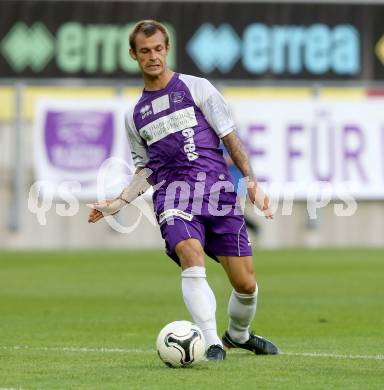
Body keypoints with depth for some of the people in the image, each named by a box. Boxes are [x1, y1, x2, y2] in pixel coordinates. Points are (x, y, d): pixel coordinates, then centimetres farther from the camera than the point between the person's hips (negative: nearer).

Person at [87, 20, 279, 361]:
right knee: (191, 255, -30)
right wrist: (119, 203, 9)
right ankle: (212, 343, -33)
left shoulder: (197, 88, 9)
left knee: (246, 284, -2)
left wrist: (251, 180, -4)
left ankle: (238, 335, 29)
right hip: (172, 193, 1)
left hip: (217, 188, -1)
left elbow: (230, 138, 7)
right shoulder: (134, 116, 18)